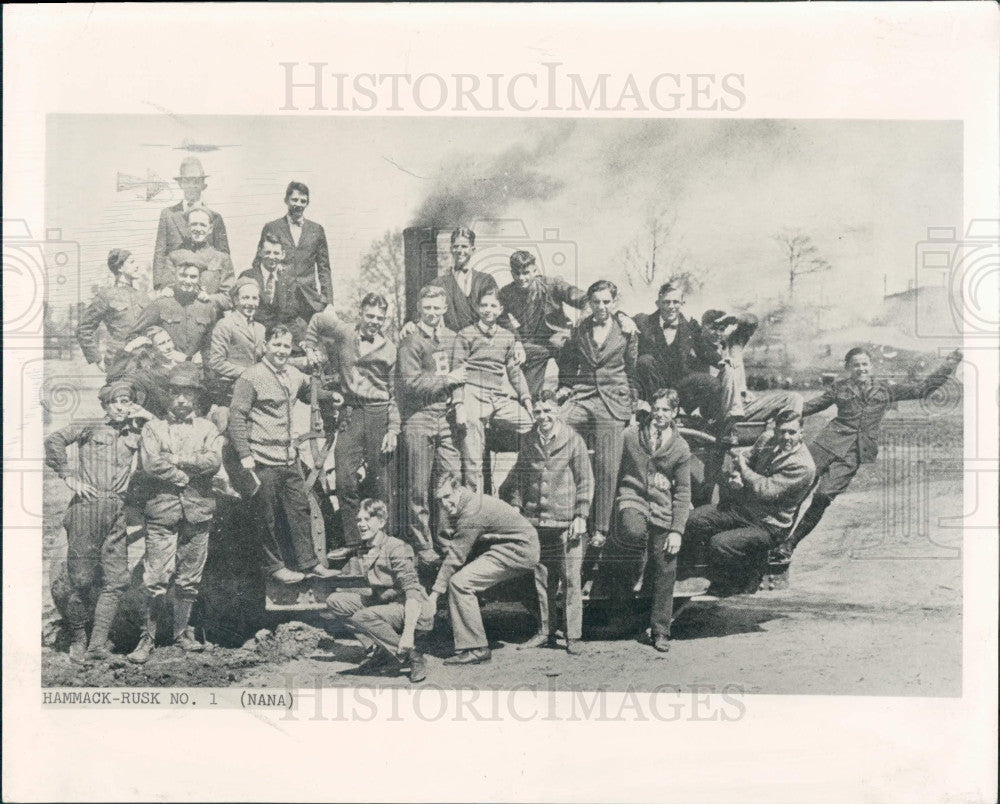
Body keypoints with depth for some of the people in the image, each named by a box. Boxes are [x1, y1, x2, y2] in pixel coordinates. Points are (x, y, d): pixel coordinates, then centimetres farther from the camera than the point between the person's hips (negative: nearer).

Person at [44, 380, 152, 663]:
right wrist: (69, 476, -6)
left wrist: (147, 417, 8)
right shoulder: (89, 429, 8)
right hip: (88, 506, -3)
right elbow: (54, 441, -1)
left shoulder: (135, 433, 17)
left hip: (118, 511, 3)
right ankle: (78, 640, 10)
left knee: (116, 580, -4)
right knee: (81, 578, -3)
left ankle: (98, 643, -2)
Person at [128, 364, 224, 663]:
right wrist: (189, 473, -8)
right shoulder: (154, 428, 8)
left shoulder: (207, 429, 12)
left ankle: (182, 633, 21)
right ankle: (147, 638, 1)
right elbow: (150, 464, -8)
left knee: (189, 580, 8)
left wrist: (174, 460, -8)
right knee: (155, 580, -7)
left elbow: (214, 460, -6)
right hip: (162, 512, -2)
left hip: (198, 513, 2)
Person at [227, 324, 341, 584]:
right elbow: (236, 417, -12)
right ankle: (274, 565, 15)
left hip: (290, 457, 7)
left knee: (300, 509, 9)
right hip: (264, 460, -7)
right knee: (270, 516, 2)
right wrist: (244, 455, -16)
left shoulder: (295, 375, 11)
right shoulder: (251, 377, -10)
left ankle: (307, 562, 18)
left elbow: (311, 395, 32)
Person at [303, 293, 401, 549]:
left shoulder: (389, 349, 6)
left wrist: (393, 429, 1)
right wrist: (311, 349, 11)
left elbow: (394, 394, 7)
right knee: (346, 481, -4)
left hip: (379, 414, 0)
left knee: (379, 484, 5)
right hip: (350, 414, 0)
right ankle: (351, 543, 3)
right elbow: (318, 321, 18)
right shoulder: (344, 335, 4)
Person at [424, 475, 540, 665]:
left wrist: (434, 595, -18)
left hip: (519, 551, -11)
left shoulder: (472, 512, -20)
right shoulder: (468, 505, 11)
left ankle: (476, 649, -14)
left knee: (460, 583, -18)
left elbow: (455, 557, -21)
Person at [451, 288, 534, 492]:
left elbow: (515, 371, 20)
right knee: (472, 462, -6)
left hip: (500, 399, 4)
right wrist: (459, 405, -11)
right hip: (473, 397, -4)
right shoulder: (466, 334, 4)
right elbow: (457, 370, -1)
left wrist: (526, 397, 8)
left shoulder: (508, 337, 17)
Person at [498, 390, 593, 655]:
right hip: (536, 521, 4)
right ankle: (545, 631, 20)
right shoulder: (528, 442, 8)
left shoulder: (573, 440, -3)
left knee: (571, 580, -3)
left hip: (566, 523, -4)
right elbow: (519, 478, 17)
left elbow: (586, 481, -2)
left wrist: (581, 516, -6)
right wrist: (515, 507, 9)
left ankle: (573, 636, 3)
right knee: (541, 579, 10)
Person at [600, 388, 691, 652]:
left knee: (664, 574, -1)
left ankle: (660, 632, 13)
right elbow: (616, 471, 12)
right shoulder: (631, 435, 4)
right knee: (634, 531, -36)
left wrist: (677, 530, -1)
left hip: (662, 511, 2)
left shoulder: (680, 448, 6)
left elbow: (683, 492, 7)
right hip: (633, 499, -1)